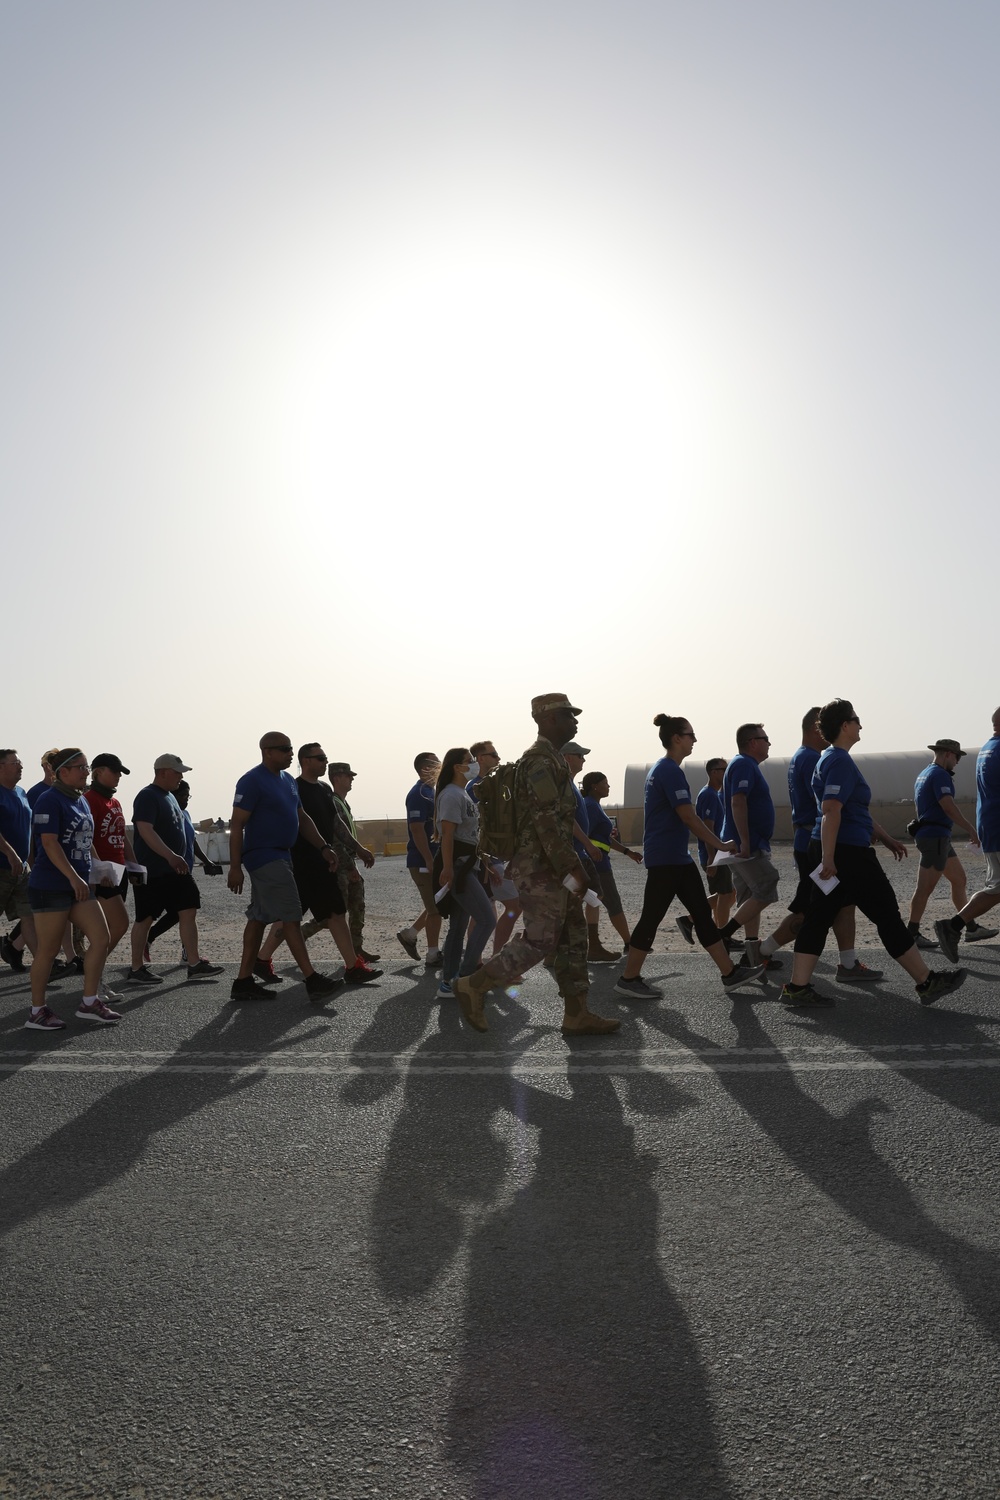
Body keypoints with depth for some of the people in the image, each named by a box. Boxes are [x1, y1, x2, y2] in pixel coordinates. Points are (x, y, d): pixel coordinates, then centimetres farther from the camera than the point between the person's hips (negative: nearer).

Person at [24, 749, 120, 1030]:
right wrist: (74, 878, -22)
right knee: (47, 950, 1)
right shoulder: (50, 800, -12)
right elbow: (49, 843, -19)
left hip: (78, 884, 8)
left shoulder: (81, 800, 13)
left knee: (101, 938, 2)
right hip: (50, 887, -8)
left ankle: (89, 1003, 11)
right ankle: (37, 1012, 14)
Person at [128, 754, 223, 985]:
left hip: (175, 871, 9)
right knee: (145, 918, 1)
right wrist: (171, 856, -34)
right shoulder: (147, 797, -13)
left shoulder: (170, 796, 16)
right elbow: (145, 830, -25)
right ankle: (136, 970, 11)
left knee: (189, 912, 3)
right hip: (151, 872, -9)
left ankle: (194, 964, 6)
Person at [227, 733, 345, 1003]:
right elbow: (237, 825, -15)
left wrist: (324, 848, 9)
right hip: (264, 856, -9)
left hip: (280, 857, 9)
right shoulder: (252, 781, -12)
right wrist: (235, 867, -19)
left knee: (259, 918, 11)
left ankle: (244, 981, 17)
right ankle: (312, 981, -9)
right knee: (291, 917, -10)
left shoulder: (288, 781, 14)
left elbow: (303, 818, 19)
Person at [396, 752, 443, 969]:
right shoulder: (419, 794, -17)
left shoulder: (429, 792, 14)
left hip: (434, 860, 9)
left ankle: (410, 933, 26)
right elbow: (417, 830, -22)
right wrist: (430, 861, -24)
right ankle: (433, 955, 9)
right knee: (435, 908, -1)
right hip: (424, 862, -9)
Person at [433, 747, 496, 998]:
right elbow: (447, 835, -20)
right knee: (487, 919, -11)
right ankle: (463, 977, -6)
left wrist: (482, 864, 24)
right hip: (456, 867, -10)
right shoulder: (451, 795, -13)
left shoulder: (462, 794, 19)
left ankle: (448, 984, 15)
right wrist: (447, 869, -25)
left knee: (459, 926, 10)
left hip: (467, 866, 10)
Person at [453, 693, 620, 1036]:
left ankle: (577, 1015, 12)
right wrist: (572, 868, -23)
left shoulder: (549, 758, 18)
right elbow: (547, 820, -23)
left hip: (550, 870, 10)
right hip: (542, 870, -10)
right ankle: (473, 987, 4)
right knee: (538, 941, -6)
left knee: (573, 937, 8)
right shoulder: (540, 759, -15)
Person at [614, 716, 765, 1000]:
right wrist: (720, 844, -12)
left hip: (674, 857, 10)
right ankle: (628, 980, 7)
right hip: (667, 857, -10)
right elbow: (688, 816, -19)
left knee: (702, 913, 10)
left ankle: (730, 973, 15)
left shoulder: (661, 768, 15)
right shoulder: (670, 770, -16)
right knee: (652, 917, -2)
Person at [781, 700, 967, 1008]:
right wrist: (828, 860, -27)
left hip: (831, 853, 10)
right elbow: (831, 810, -24)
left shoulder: (830, 759, 17)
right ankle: (927, 983, 13)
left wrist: (887, 839, 28)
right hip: (847, 854, -10)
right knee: (888, 917, 1)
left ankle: (797, 988, 6)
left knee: (819, 918, 8)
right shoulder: (841, 761, -15)